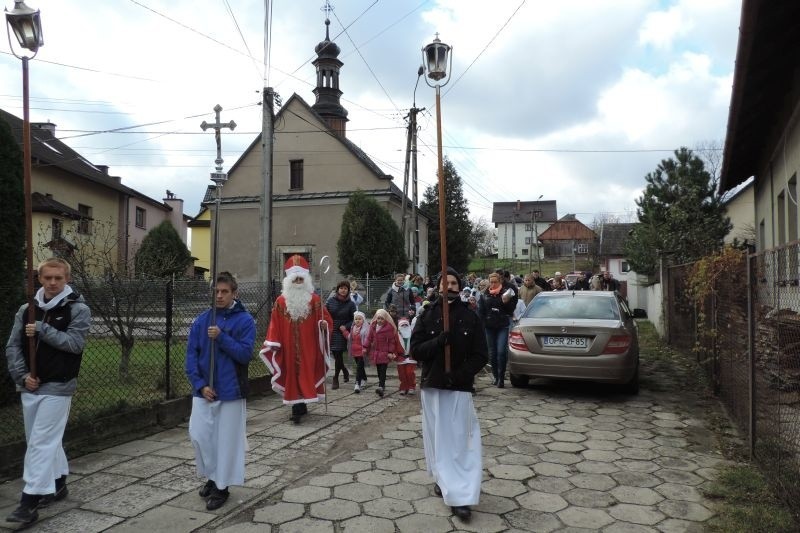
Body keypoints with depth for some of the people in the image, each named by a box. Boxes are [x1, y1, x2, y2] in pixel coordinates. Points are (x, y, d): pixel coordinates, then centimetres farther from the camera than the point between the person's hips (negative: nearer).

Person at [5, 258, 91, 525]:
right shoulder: (26, 310, 7)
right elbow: (13, 346, 7)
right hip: (29, 387, 6)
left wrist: (42, 329, -18)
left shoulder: (78, 309, -7)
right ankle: (58, 484, 32)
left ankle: (29, 502, -3)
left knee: (41, 443, -7)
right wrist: (22, 375, -5)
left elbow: (74, 342, -17)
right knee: (49, 440, 16)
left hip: (57, 387, -5)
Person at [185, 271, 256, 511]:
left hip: (231, 391, -3)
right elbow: (191, 354, 3)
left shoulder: (245, 320, -7)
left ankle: (221, 486, 21)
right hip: (203, 391, 4)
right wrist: (199, 384, -7)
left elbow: (246, 353, -14)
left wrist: (221, 337, -23)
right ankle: (211, 477, 29)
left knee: (227, 440, 4)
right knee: (198, 435, 6)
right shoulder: (201, 320, 4)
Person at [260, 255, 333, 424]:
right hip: (289, 347, 1)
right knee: (292, 373, 2)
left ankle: (298, 408, 4)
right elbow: (275, 326, 3)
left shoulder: (315, 300, 1)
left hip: (308, 346, -1)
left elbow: (326, 320, 1)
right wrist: (273, 344, 0)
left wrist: (323, 324, -21)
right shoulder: (281, 301, 4)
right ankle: (300, 406, 9)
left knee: (306, 372, -2)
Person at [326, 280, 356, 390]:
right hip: (330, 330, 2)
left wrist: (346, 326, -14)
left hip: (342, 332, -2)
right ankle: (345, 371, 35)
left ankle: (335, 379, 6)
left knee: (338, 355, -5)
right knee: (335, 355, 9)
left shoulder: (350, 304, -2)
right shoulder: (331, 300, 1)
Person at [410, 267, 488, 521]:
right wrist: (438, 341, -20)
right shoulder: (427, 316, 3)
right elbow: (415, 349, -2)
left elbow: (481, 355, 0)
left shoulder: (470, 317, 0)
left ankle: (460, 496, -5)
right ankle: (442, 479, 29)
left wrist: (461, 374, -15)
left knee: (460, 439, -5)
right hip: (431, 385, 2)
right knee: (437, 436, 9)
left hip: (460, 387, -2)